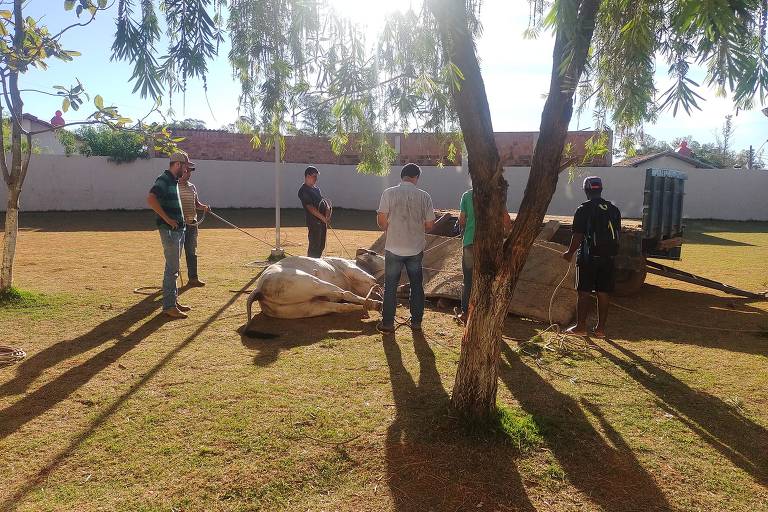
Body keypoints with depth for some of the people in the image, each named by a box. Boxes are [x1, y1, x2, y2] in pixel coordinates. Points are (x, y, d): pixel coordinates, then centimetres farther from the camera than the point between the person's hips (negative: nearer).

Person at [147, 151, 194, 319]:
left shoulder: (174, 181, 16)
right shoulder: (163, 180, -13)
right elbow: (151, 199, -26)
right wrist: (167, 219, -24)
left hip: (178, 229, 10)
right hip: (169, 230, -10)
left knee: (174, 268, 15)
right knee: (172, 269, -7)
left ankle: (174, 301, 24)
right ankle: (169, 306, -2)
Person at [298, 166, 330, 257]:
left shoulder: (316, 188, 17)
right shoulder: (303, 191, -11)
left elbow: (322, 201, 16)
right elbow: (310, 208, -17)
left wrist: (327, 211, -5)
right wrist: (323, 218, -19)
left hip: (322, 220, 9)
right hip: (314, 222, -9)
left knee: (321, 246, 14)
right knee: (314, 246, -5)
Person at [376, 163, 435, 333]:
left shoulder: (389, 193, -8)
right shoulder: (424, 196, -4)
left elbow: (381, 220, -7)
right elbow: (429, 224, -1)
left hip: (394, 248, -1)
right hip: (416, 249, 1)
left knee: (390, 286, 9)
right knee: (417, 286, 15)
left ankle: (388, 323, 14)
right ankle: (416, 322, 21)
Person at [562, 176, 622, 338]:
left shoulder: (583, 210, -9)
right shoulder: (614, 209, 8)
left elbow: (578, 236, -11)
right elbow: (618, 234, 11)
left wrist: (570, 253, 3)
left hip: (588, 257, -5)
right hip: (608, 258, 5)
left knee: (584, 293, 2)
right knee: (603, 293, 8)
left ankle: (581, 327, 6)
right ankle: (601, 328, 14)